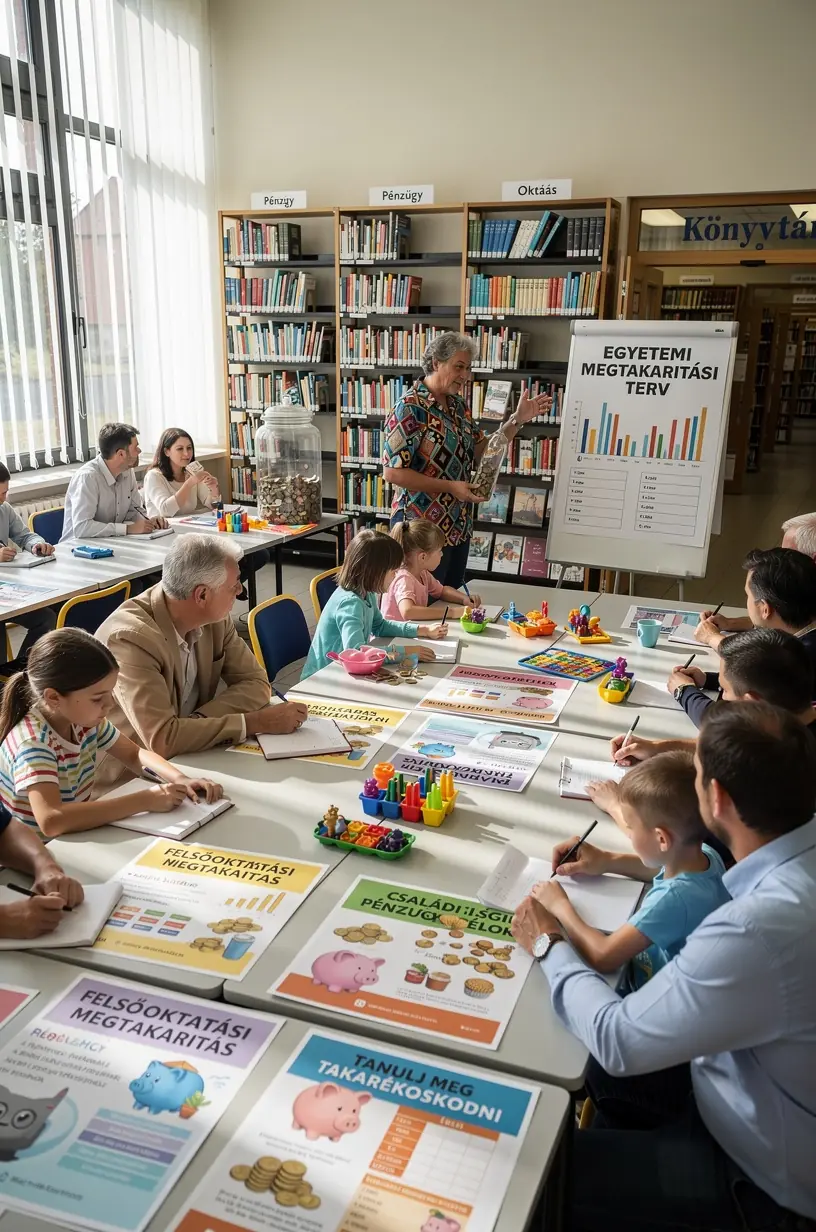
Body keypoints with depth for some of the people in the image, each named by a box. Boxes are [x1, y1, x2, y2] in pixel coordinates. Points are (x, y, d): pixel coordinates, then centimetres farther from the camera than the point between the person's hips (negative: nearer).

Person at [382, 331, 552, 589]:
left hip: (458, 526, 8)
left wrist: (517, 420, 1)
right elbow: (392, 472, -20)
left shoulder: (457, 405, 8)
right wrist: (450, 487, -21)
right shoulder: (410, 408, -16)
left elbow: (482, 450, 13)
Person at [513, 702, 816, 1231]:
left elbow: (618, 1041, -29)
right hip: (771, 1082, 7)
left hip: (766, 1169, -7)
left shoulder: (757, 930, -42)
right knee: (596, 1074, 22)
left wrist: (549, 946, -13)